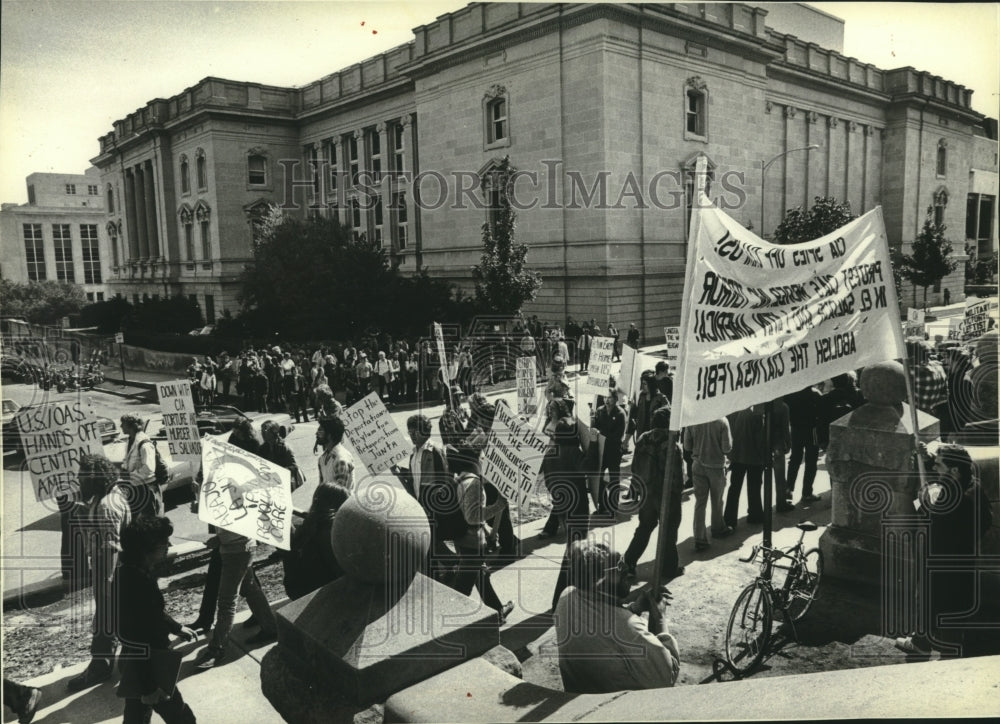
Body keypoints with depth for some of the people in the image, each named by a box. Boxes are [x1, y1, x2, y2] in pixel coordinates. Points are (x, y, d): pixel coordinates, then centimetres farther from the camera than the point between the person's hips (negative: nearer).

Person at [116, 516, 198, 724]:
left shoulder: (131, 572, 1)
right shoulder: (138, 582, -30)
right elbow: (138, 639, -28)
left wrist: (177, 628, 32)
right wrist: (149, 687, -22)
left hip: (134, 664, 9)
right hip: (146, 668, -9)